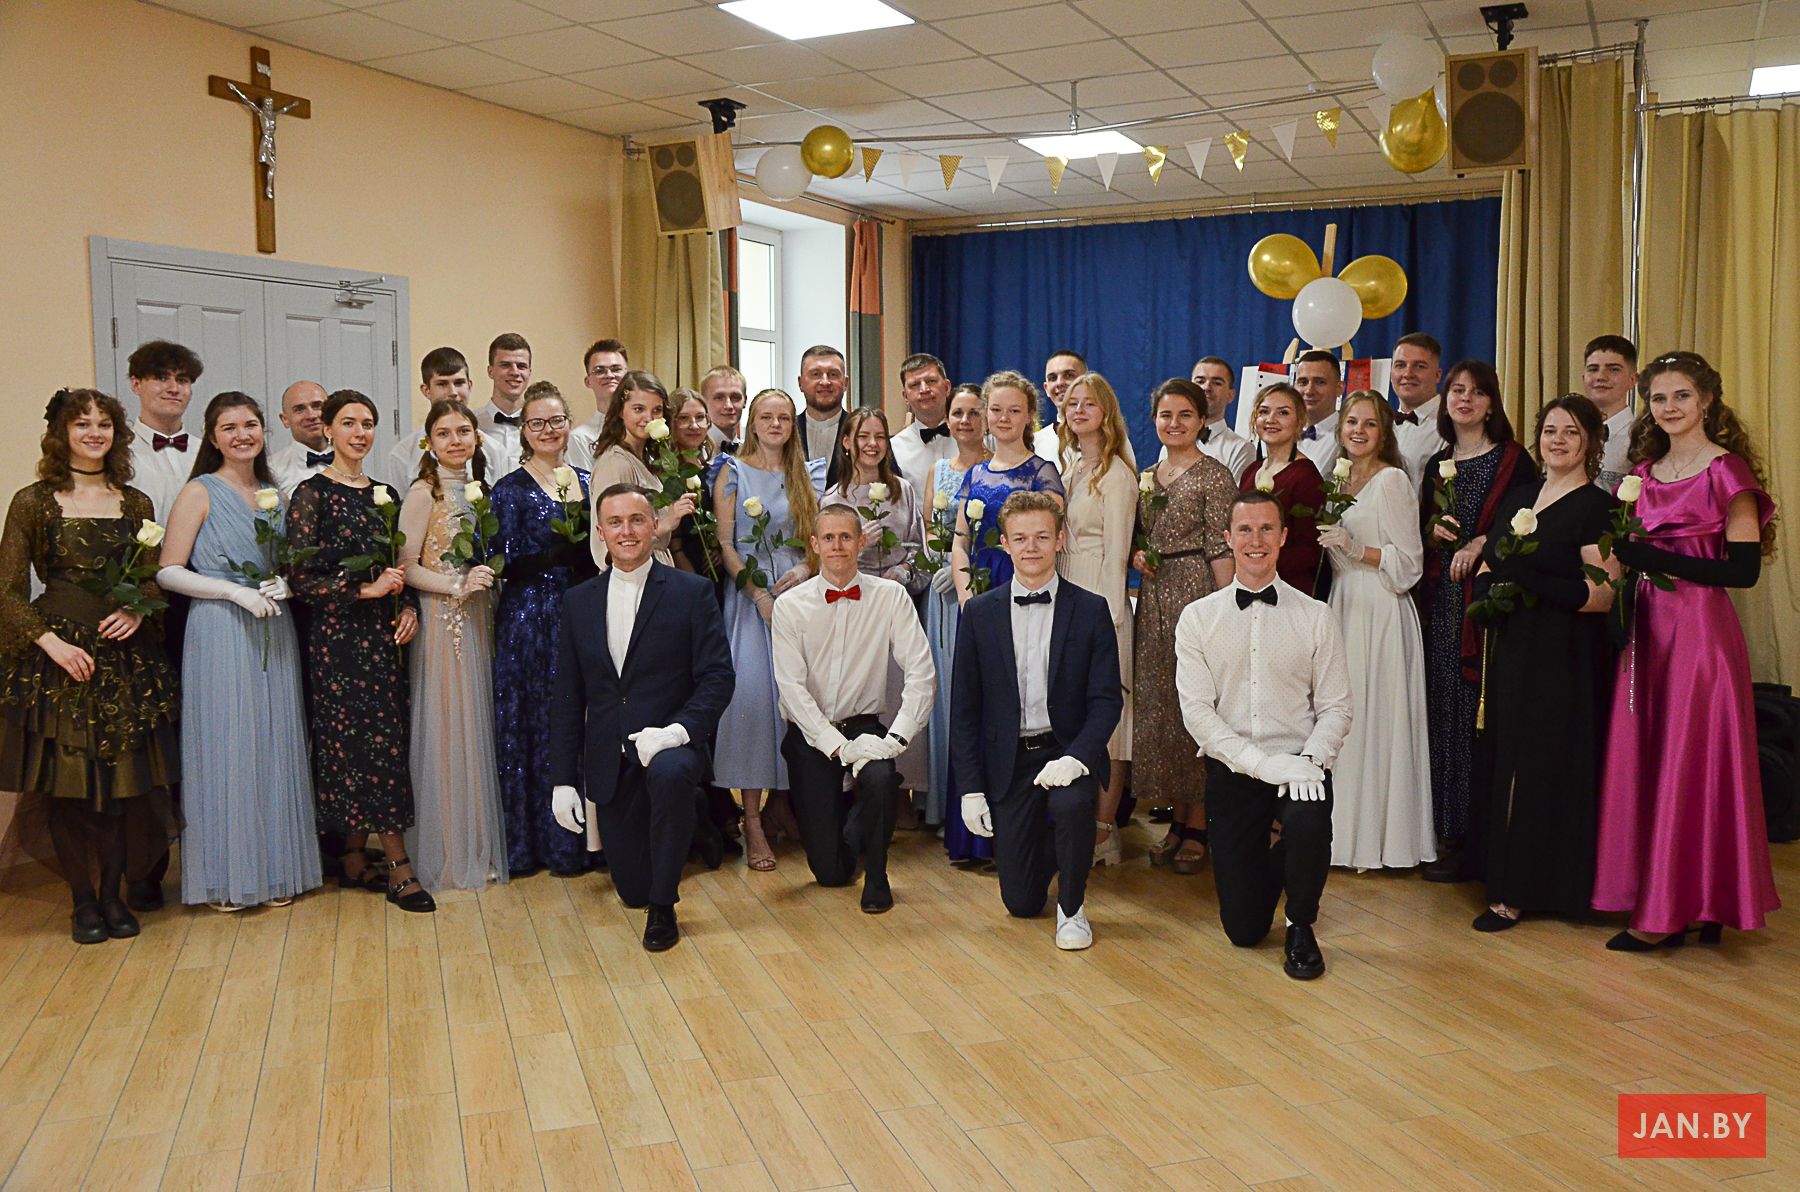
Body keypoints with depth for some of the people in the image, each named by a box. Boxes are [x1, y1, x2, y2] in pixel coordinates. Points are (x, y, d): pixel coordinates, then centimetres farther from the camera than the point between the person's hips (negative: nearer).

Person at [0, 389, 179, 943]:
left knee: (124, 779, 2)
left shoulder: (135, 503, 10)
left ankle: (113, 894, 15)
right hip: (59, 657, -3)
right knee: (67, 783, 0)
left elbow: (156, 579, 14)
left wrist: (138, 611, -6)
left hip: (127, 657, 3)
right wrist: (50, 641, -13)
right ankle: (82, 901, 13)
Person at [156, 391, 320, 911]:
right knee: (226, 747, -2)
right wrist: (236, 592, -16)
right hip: (220, 634, -5)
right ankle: (225, 876, 9)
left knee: (275, 746, 7)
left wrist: (284, 585, -2)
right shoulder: (200, 493, -3)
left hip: (274, 633, 5)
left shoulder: (274, 493, 14)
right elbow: (168, 571, -7)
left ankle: (277, 869, 16)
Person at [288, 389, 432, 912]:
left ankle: (354, 858, 16)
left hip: (384, 633, 6)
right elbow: (302, 576, -11)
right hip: (337, 634, -6)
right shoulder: (313, 493, -5)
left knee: (384, 740, 6)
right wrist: (365, 589, -16)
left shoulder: (384, 494, 14)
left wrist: (408, 607, 2)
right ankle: (398, 867, -4)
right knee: (374, 741, -8)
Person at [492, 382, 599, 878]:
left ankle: (585, 837, 16)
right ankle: (543, 842, 9)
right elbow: (507, 563, -11)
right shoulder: (510, 490, -3)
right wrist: (567, 550, -20)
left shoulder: (586, 482, 12)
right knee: (539, 727, -1)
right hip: (532, 623, -5)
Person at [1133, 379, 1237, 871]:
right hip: (1153, 598, 7)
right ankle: (1177, 819, 19)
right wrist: (1135, 554, 2)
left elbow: (1221, 550, -10)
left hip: (1196, 592, -7)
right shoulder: (1146, 476, 15)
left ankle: (1197, 826, 7)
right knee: (1157, 706, 7)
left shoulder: (1214, 476, -5)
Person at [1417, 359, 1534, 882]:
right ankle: (1449, 832, 13)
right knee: (1443, 711, 5)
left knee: (1479, 712, -7)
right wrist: (1434, 529, -1)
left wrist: (1482, 543, -16)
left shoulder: (1512, 459, 0)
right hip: (1441, 602, 5)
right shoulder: (1437, 464, 17)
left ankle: (1480, 836, 1)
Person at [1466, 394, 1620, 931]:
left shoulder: (1597, 506, -7)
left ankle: (1519, 892, 3)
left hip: (1564, 660, -7)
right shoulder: (1520, 496, 15)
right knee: (1503, 763, 9)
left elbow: (1602, 595, -14)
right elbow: (1490, 562, 19)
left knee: (1544, 770, -3)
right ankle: (1506, 880, 19)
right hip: (1511, 654, 7)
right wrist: (1487, 591, -4)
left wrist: (1535, 584, -26)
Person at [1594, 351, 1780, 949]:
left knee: (1690, 762, -1)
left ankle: (1674, 910, 7)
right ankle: (1656, 898, 16)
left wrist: (1654, 558, -16)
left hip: (1702, 630, -7)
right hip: (1649, 627, 7)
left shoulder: (1727, 470, -7)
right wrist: (1620, 555, 1)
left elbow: (1744, 569, -13)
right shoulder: (1644, 472, 13)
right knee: (1644, 760, 7)